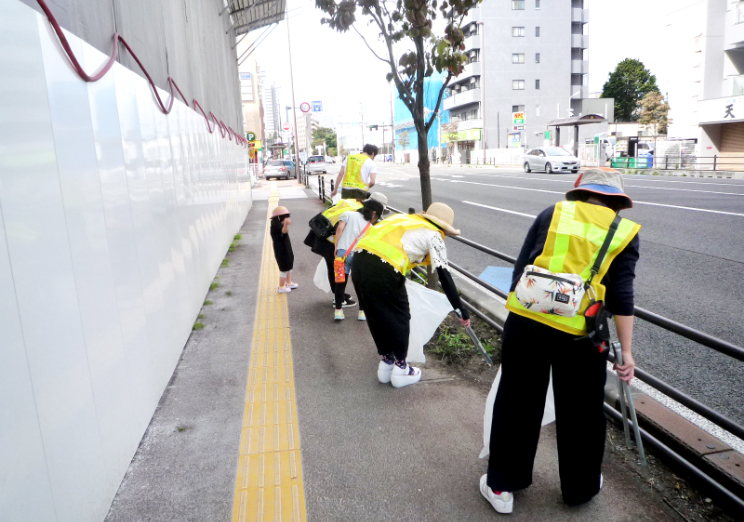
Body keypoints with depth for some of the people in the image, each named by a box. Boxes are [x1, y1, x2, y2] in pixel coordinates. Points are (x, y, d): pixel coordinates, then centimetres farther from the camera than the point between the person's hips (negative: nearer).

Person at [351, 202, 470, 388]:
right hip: (382, 270, -7)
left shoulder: (407, 219, 27)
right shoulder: (433, 235, 8)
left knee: (376, 315, 21)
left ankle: (387, 361, 36)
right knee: (399, 317, 13)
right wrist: (460, 309, 8)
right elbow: (444, 276, 3)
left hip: (359, 261, 7)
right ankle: (400, 369, 25)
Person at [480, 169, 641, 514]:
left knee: (515, 404, 14)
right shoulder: (625, 232, 6)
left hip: (526, 320, 1)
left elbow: (521, 268, 5)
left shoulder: (553, 213, 8)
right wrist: (626, 351, 4)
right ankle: (580, 488, 39)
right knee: (580, 412, 19)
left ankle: (501, 486, 27)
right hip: (578, 332, 0)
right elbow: (621, 297, -1)